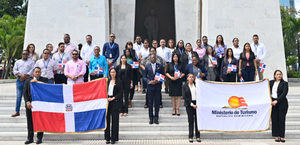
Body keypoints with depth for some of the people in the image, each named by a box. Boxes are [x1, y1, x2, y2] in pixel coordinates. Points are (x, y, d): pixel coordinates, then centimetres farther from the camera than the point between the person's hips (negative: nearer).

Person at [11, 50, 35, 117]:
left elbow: (32, 70, -4)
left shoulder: (31, 62, 10)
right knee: (18, 96, 2)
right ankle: (17, 111, 6)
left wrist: (25, 76, -13)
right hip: (19, 81, 3)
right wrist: (20, 75, -10)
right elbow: (14, 70, 8)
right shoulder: (18, 62, 19)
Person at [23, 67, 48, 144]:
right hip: (30, 104, 2)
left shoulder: (44, 80, 5)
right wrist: (27, 102, -8)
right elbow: (25, 92, 5)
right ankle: (30, 138, 18)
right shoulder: (28, 81, 11)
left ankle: (39, 138, 11)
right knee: (30, 122, 7)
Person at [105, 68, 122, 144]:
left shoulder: (118, 81, 2)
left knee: (114, 120, 0)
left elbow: (120, 93, -2)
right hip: (107, 101, 3)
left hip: (115, 102, -3)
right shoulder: (107, 81, 10)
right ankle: (107, 138, 11)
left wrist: (113, 98, -11)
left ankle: (113, 138, 8)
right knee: (107, 119, 2)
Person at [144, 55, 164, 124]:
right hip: (150, 86, 0)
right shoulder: (147, 66, 5)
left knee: (157, 103, 2)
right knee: (150, 103, 3)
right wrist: (149, 81, -10)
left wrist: (159, 81, -9)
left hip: (158, 86, 0)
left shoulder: (160, 66, 5)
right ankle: (151, 118, 12)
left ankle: (156, 118, 11)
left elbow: (163, 75, 8)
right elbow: (145, 76, 8)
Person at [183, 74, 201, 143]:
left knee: (197, 120, 1)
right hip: (189, 105, -2)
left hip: (197, 103, 2)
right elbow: (184, 97, -3)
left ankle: (198, 136, 8)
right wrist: (192, 104, -9)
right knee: (191, 121, 1)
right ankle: (190, 137, 8)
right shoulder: (185, 86, 4)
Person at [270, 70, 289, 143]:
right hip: (273, 103, 3)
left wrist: (277, 101, -18)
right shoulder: (271, 82, 11)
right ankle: (276, 136, 7)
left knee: (281, 119, -2)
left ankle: (282, 136, 5)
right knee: (274, 119, 1)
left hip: (282, 103, -3)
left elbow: (284, 93, -11)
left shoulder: (284, 83, 0)